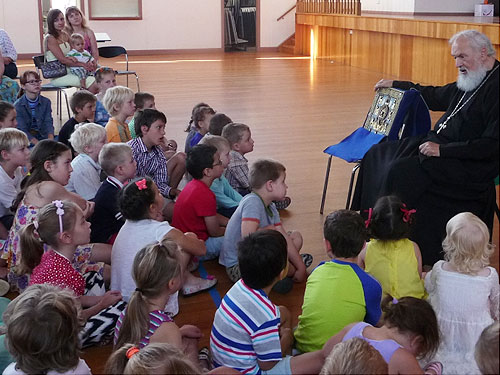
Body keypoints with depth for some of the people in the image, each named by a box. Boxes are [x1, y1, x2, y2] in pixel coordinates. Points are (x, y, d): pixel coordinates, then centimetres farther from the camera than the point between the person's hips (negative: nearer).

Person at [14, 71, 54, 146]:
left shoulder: (46, 102, 7)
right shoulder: (18, 106, -4)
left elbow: (48, 123, -5)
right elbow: (22, 130, -13)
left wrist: (50, 139, -27)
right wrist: (39, 144, -29)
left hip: (43, 137, 4)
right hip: (26, 140, -4)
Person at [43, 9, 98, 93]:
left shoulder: (65, 35, 14)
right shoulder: (50, 39, -11)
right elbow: (62, 60, -17)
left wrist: (87, 63, -7)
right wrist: (83, 64, -18)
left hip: (69, 71, 8)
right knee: (92, 83, -23)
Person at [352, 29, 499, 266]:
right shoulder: (470, 79, 11)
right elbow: (435, 96, 30)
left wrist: (443, 150, -24)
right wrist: (396, 85, 30)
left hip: (470, 165, -10)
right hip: (439, 143, 10)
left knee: (401, 171, -27)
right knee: (377, 155, 4)